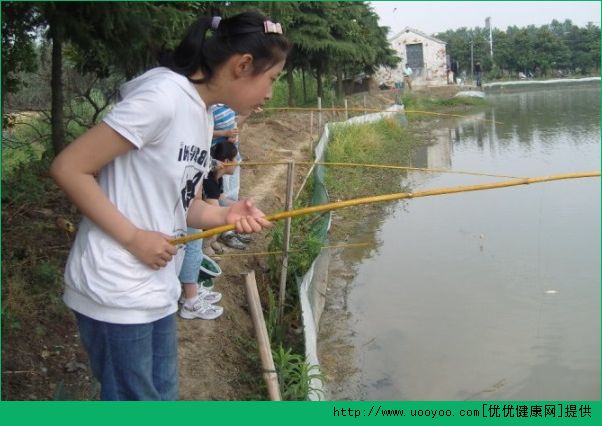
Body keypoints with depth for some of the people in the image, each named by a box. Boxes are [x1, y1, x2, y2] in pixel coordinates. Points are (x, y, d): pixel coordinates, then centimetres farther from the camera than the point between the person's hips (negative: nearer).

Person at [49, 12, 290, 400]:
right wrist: (134, 237, -19)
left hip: (157, 291, 9)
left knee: (162, 395, 18)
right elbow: (68, 168, -19)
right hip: (116, 293, -9)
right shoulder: (164, 96, -20)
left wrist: (226, 215, -5)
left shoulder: (204, 117, 9)